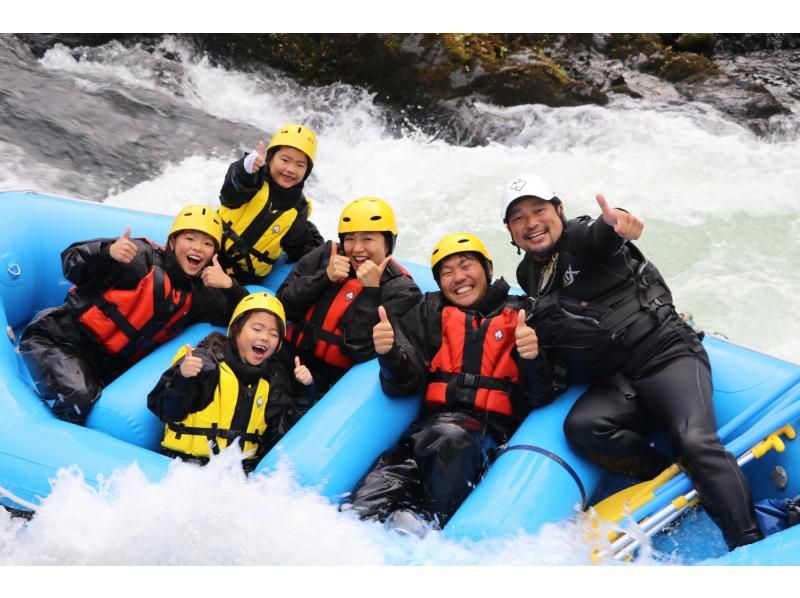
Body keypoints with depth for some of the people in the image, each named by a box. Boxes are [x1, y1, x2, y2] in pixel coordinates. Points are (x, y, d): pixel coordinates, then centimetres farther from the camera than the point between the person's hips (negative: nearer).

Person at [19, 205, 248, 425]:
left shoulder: (199, 296, 4)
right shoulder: (141, 257, -13)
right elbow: (72, 266, -12)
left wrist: (229, 286, -16)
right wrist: (108, 253, -34)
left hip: (103, 368, 6)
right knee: (77, 400, -29)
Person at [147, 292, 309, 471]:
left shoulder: (274, 379, 11)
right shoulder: (205, 361, -6)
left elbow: (282, 429, 9)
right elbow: (167, 412, -8)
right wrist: (181, 378, -24)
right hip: (186, 462, -4)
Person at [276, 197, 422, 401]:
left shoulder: (401, 291, -5)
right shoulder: (326, 256, 7)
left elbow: (363, 352, -14)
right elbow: (283, 307, 2)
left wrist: (371, 291, -18)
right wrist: (325, 277, -10)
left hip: (337, 382, -4)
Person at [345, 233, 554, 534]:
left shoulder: (521, 314, 13)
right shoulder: (429, 314, 21)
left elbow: (540, 397, 6)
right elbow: (405, 384, 8)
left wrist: (531, 359, -16)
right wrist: (389, 354, -15)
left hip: (493, 427, -2)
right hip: (434, 419, 2)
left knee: (451, 438, -36)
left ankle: (423, 520, -25)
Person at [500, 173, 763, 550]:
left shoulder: (581, 238, -2)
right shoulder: (529, 276, 16)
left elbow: (601, 237, -28)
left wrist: (614, 222, -52)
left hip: (666, 353, -5)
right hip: (613, 381, 5)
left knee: (695, 441, -25)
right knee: (580, 427, -26)